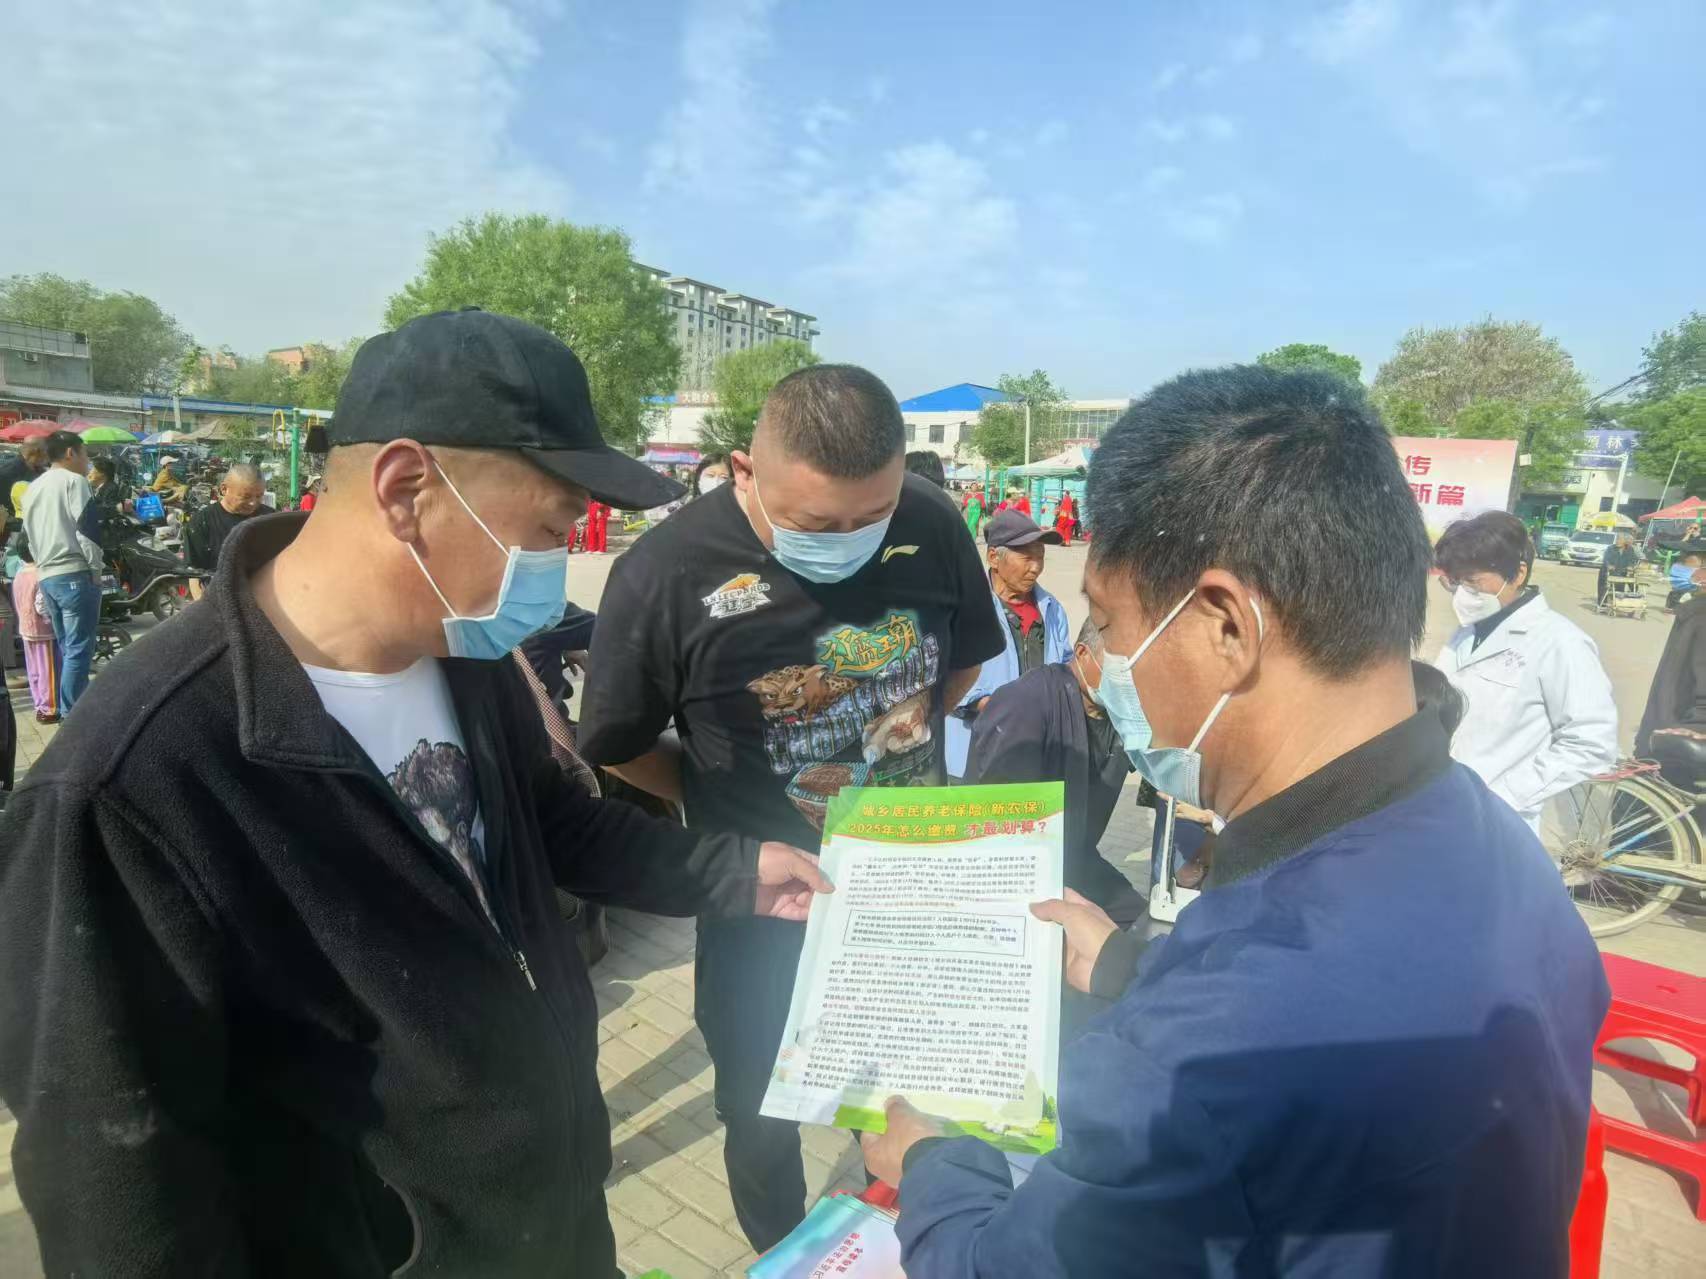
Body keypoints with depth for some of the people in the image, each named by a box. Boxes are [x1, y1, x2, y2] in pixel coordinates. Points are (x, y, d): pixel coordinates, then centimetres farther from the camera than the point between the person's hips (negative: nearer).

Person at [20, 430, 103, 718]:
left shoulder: (32, 488, 20)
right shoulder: (74, 480, -5)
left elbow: (29, 534, 24)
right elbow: (87, 528, -15)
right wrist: (96, 568, -7)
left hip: (45, 576, 8)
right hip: (75, 574, -8)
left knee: (64, 647, 17)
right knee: (79, 649, -6)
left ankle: (68, 707, 22)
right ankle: (73, 715, -7)